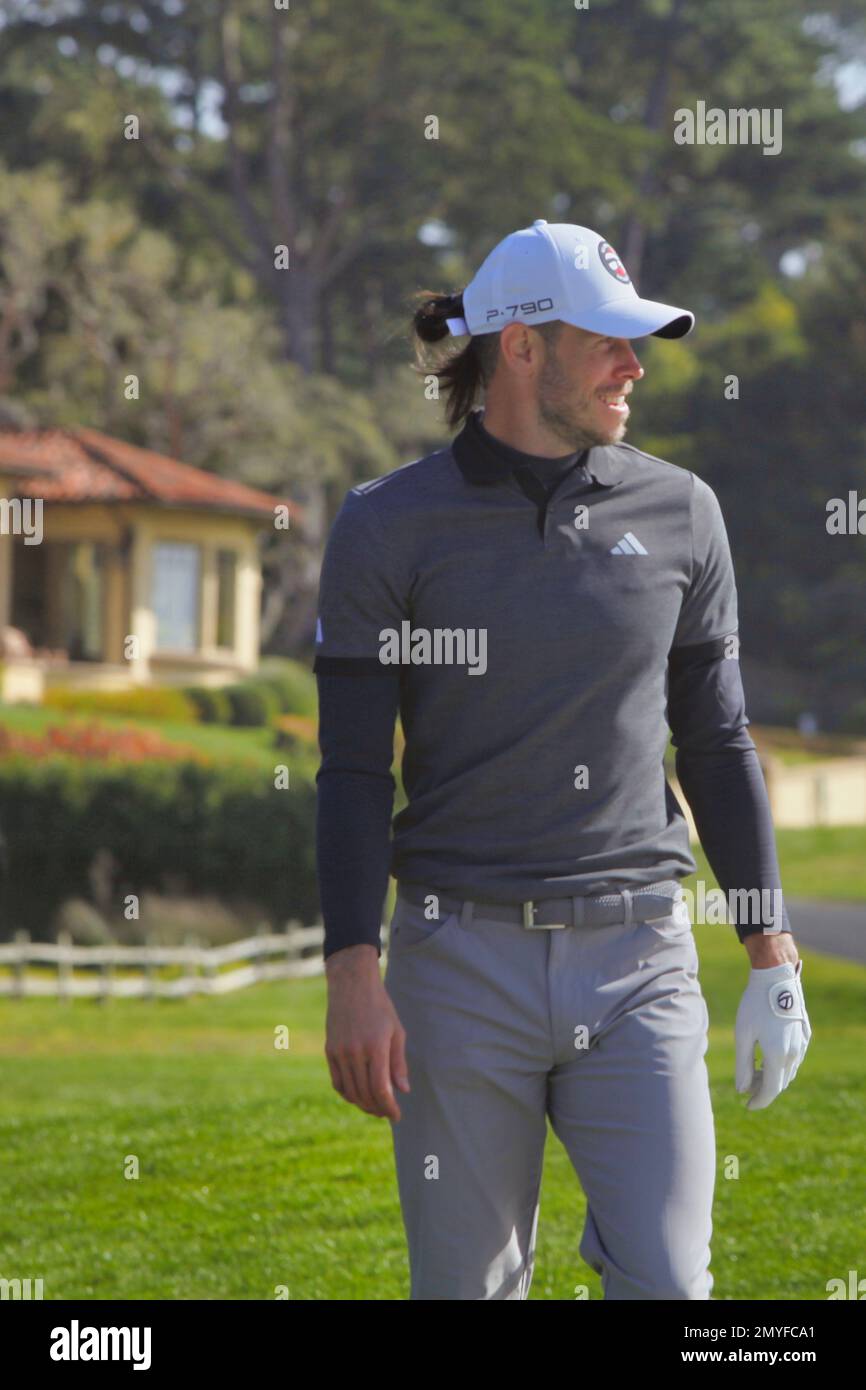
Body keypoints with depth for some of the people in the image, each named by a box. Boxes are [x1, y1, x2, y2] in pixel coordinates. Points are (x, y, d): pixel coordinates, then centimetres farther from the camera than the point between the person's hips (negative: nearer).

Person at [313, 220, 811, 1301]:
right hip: (464, 958, -2)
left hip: (638, 961, 2)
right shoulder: (392, 525, -1)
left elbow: (717, 744, 12)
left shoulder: (679, 513, 7)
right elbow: (353, 772, -2)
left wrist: (772, 958, 9)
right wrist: (354, 978, -10)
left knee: (667, 1284, -9)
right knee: (467, 1288, 4)